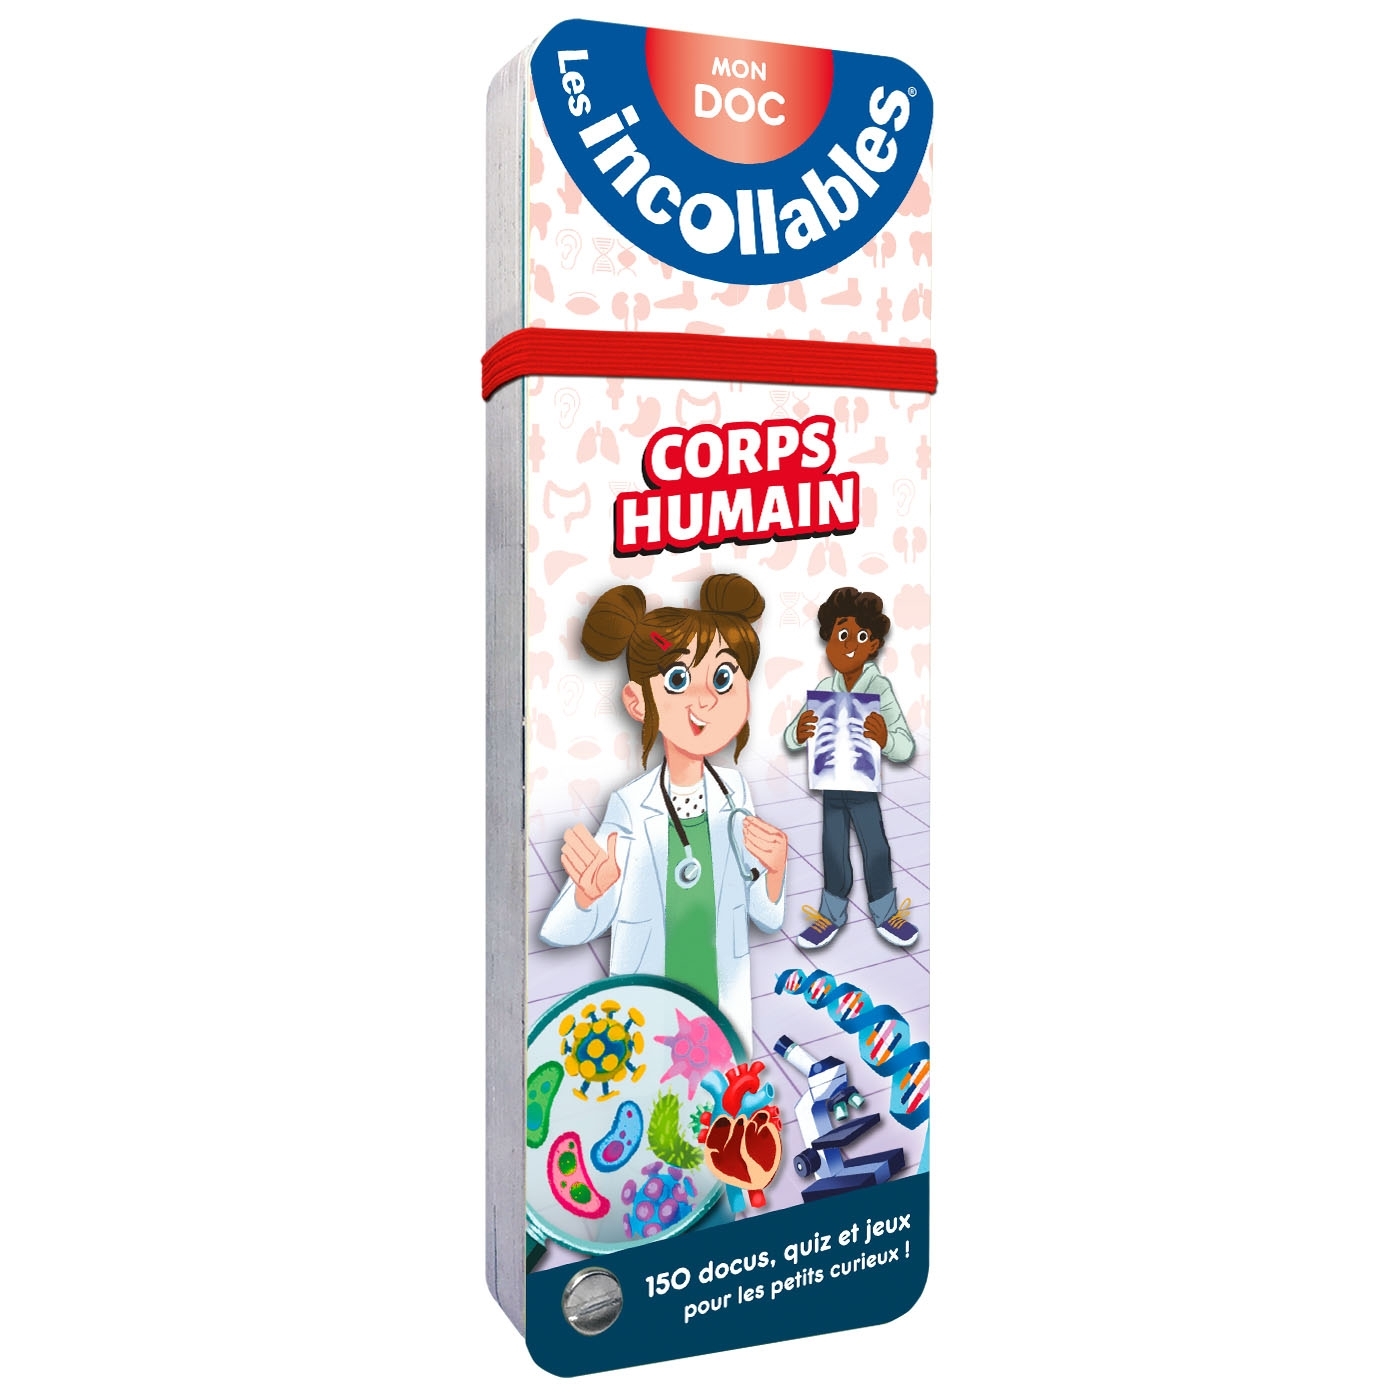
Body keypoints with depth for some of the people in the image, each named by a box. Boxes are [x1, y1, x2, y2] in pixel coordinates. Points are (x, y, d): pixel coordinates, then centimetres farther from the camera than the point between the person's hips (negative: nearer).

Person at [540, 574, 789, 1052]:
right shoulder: (630, 806, -19)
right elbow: (560, 932, -19)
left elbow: (767, 917, 0)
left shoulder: (733, 790, -9)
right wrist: (588, 892, -40)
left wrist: (775, 869, -21)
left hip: (724, 1013, 3)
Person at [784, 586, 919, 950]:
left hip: (864, 787, -3)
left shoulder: (880, 689, -19)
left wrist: (885, 739, -44)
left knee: (876, 849, 10)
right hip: (830, 786, 3)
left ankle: (885, 914, 31)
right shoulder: (824, 688, -9)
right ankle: (832, 915, 33)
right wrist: (798, 734, -30)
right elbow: (789, 740, -6)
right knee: (833, 851, 16)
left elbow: (906, 748, -21)